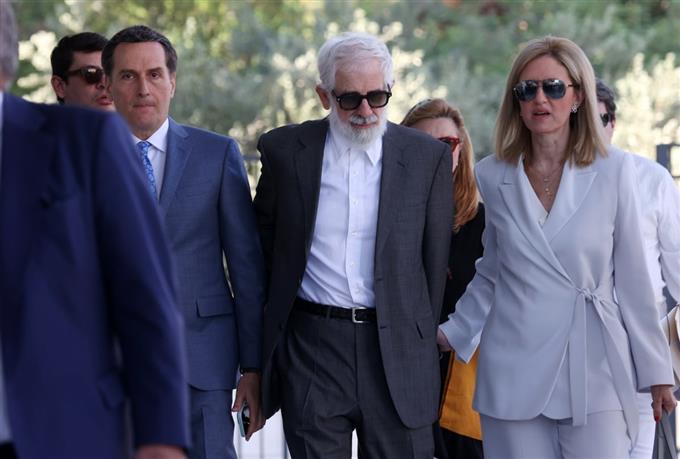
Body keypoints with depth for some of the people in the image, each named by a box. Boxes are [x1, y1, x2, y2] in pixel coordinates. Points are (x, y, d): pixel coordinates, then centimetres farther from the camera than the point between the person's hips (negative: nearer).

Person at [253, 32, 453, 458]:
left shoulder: (428, 157, 2)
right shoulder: (285, 150, 3)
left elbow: (435, 259, 7)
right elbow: (263, 243, 11)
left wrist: (423, 341, 9)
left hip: (396, 348, 0)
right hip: (312, 347, 0)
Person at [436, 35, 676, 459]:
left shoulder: (613, 170, 1)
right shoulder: (493, 177, 8)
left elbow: (632, 277, 4)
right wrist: (453, 333, 12)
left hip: (592, 373, -2)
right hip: (514, 372, 2)